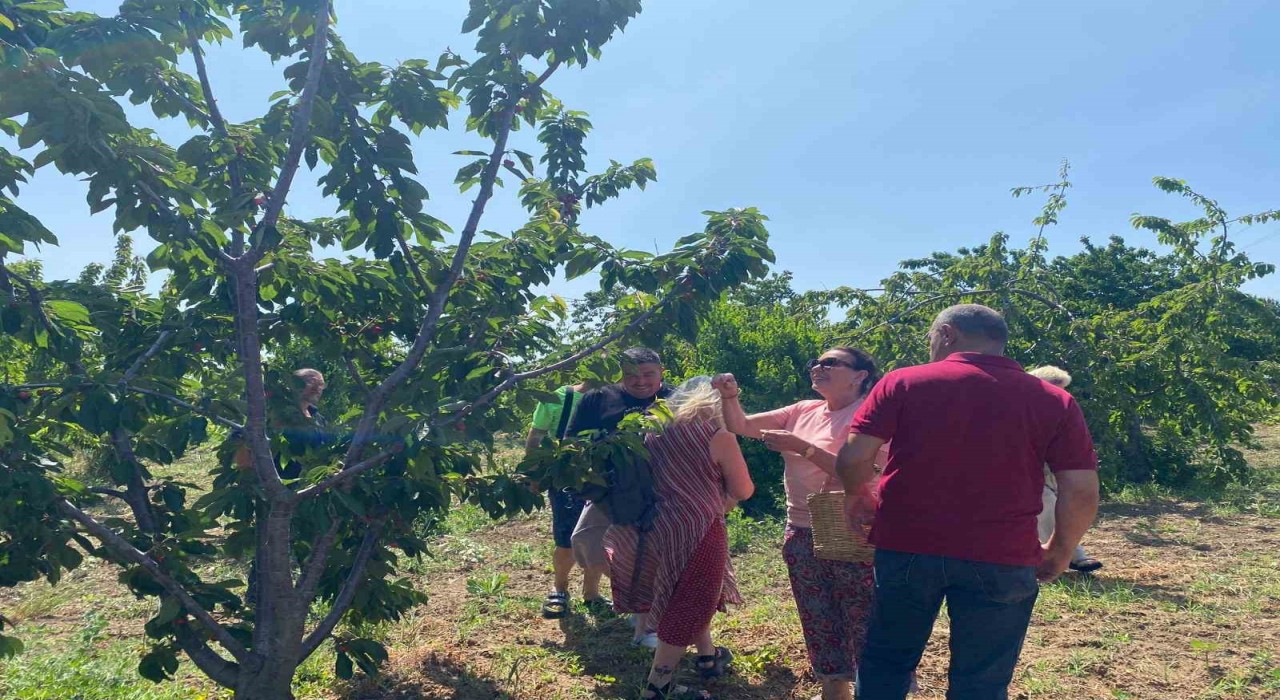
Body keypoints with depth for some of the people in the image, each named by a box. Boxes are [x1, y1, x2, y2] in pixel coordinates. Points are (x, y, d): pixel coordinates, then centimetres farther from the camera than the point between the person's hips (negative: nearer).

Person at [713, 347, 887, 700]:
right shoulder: (804, 411, 9)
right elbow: (742, 426, 9)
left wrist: (801, 446, -26)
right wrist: (730, 396, -10)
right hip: (801, 535, 7)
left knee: (863, 627, -2)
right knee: (819, 624, 17)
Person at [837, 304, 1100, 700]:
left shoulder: (903, 382, -2)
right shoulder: (1054, 401, 2)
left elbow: (852, 460, -8)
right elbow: (1082, 493, -3)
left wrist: (857, 494, 13)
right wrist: (1060, 550, 13)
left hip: (907, 549, 0)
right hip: (1002, 561, 1)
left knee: (884, 666, 18)